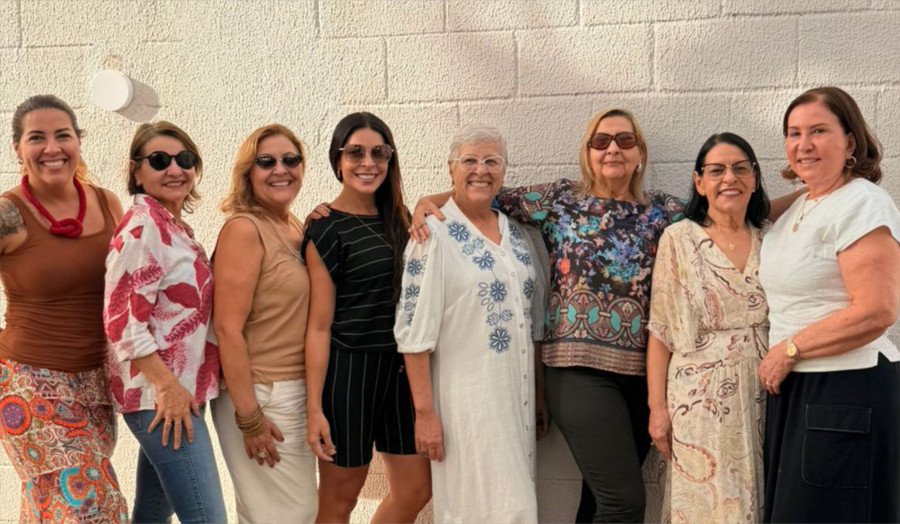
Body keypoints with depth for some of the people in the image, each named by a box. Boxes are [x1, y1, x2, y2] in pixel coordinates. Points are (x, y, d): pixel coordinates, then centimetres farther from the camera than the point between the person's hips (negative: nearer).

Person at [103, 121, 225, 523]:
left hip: (179, 390, 9)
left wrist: (177, 386, 13)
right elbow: (122, 319, -21)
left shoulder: (175, 226, 12)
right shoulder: (143, 225, -15)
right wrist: (168, 386, -21)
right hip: (160, 395, -9)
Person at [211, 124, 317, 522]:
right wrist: (250, 417, -20)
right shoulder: (243, 228, -15)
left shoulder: (294, 228, 9)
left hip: (298, 393, 8)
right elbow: (227, 328, -20)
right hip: (260, 396, -8)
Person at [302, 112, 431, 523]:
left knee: (416, 490, 10)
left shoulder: (398, 218, 9)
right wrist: (314, 408, -14)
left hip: (401, 367, 6)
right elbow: (319, 326, -11)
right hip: (348, 367, -6)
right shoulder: (326, 230, -9)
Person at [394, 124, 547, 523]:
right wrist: (424, 411, -15)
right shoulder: (434, 233, -9)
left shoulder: (515, 232, 10)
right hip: (465, 399, -6)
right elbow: (414, 329, -12)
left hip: (518, 395, 6)